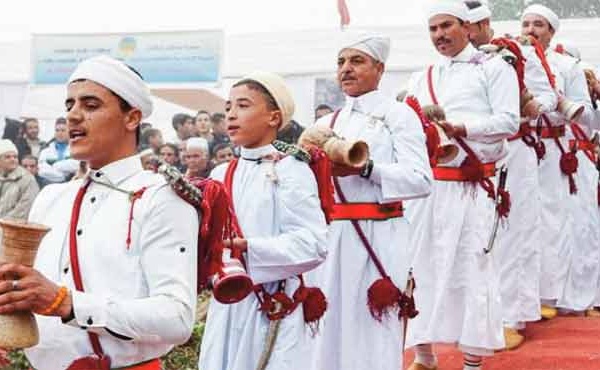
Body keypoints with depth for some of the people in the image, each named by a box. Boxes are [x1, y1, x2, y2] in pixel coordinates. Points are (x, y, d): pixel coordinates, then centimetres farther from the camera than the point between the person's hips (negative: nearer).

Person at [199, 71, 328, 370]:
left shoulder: (290, 171, -8)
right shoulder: (221, 175, 10)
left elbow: (312, 244, -18)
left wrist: (247, 247, -23)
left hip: (273, 310, -5)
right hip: (225, 308, 6)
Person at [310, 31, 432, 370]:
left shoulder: (398, 114, 0)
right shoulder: (327, 123, 17)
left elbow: (421, 180, -10)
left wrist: (365, 168, -19)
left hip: (379, 236, -5)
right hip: (332, 236, 5)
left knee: (372, 337, -1)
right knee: (330, 331, 8)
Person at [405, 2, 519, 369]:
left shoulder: (494, 67, 4)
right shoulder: (421, 79, 19)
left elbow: (509, 121, -7)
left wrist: (461, 128, -18)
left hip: (472, 185, -4)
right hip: (425, 183, 5)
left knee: (472, 267, -4)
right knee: (423, 264, 5)